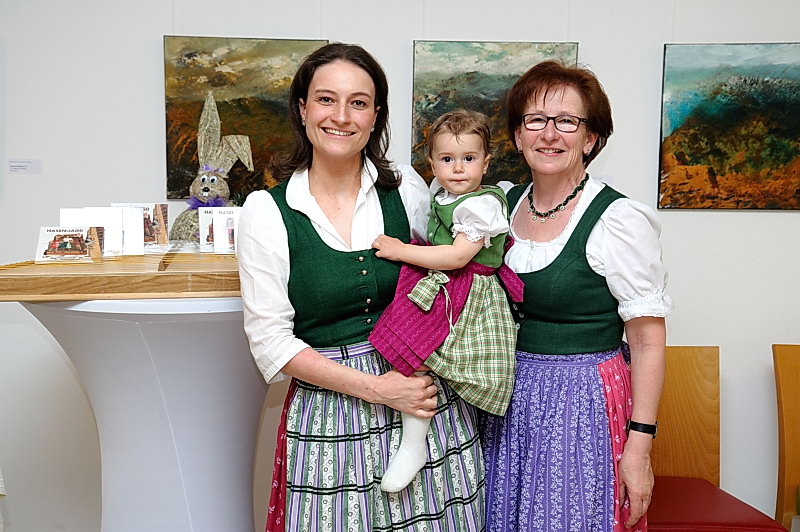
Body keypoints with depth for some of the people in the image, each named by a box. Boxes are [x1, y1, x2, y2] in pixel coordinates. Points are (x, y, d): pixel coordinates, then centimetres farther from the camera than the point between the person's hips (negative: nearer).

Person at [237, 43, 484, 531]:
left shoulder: (407, 188, 0)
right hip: (328, 413, -2)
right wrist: (376, 388, -14)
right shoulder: (267, 211, -6)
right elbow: (270, 341, -7)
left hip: (430, 401, 2)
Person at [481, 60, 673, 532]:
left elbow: (648, 341, -13)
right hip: (507, 403, 6)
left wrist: (640, 446, -14)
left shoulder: (618, 219, -14)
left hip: (582, 406, -5)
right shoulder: (506, 203, 4)